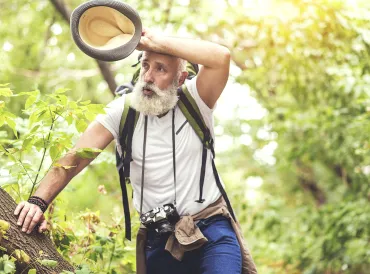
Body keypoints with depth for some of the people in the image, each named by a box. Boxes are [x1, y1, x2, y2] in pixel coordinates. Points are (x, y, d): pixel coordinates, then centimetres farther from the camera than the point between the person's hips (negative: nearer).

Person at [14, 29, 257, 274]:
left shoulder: (195, 100, -7)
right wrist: (39, 202, -24)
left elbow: (221, 57, -26)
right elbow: (74, 158, -9)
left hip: (211, 229, -2)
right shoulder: (123, 110, -4)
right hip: (159, 241, 2)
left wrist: (155, 42, -24)